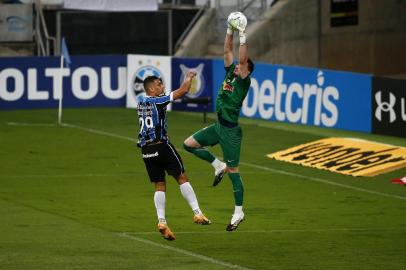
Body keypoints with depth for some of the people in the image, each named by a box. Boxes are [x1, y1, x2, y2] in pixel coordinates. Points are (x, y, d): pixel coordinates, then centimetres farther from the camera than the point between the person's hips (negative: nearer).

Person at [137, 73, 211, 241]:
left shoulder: (141, 102, 12)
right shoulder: (157, 101, -9)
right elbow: (183, 91, -7)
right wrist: (189, 79, 13)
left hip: (146, 150, 7)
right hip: (161, 145, -7)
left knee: (159, 186, 8)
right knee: (182, 178, 2)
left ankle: (161, 221, -5)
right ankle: (197, 213, 0)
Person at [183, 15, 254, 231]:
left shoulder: (244, 81, -13)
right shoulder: (229, 72, 8)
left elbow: (243, 60, -26)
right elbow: (227, 51, 9)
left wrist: (243, 37, -26)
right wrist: (230, 31, -1)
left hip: (230, 131, -8)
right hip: (218, 126, 8)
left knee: (233, 172, -3)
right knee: (189, 144, 7)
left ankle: (238, 213, 4)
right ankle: (218, 166, 18)